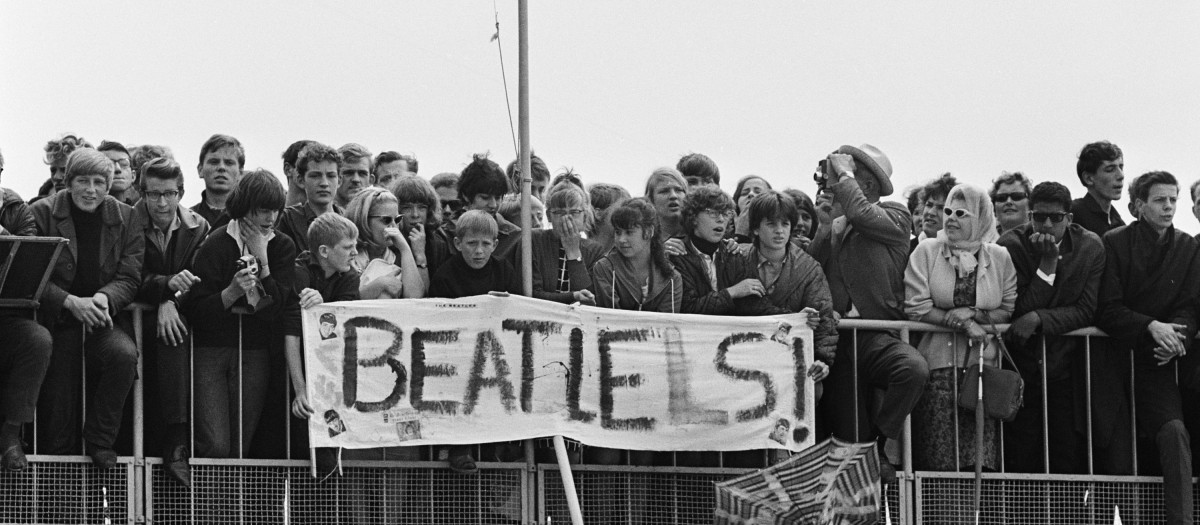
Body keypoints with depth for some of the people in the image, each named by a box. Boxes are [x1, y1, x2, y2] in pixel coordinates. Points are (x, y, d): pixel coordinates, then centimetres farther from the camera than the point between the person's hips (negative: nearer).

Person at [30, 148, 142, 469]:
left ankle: (100, 441, -14)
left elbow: (130, 278, 0)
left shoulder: (126, 219, 5)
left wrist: (105, 298, -22)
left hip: (104, 320, 1)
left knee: (124, 353, -30)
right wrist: (72, 302, -22)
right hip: (56, 320, -1)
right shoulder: (42, 214, -2)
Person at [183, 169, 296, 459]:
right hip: (210, 350, -3)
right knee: (215, 446, -13)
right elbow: (195, 310, -9)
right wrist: (232, 292, -24)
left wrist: (262, 260, -7)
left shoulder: (282, 247, 8)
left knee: (239, 448, -2)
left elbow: (280, 309, -3)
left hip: (255, 353, 3)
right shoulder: (216, 244, -3)